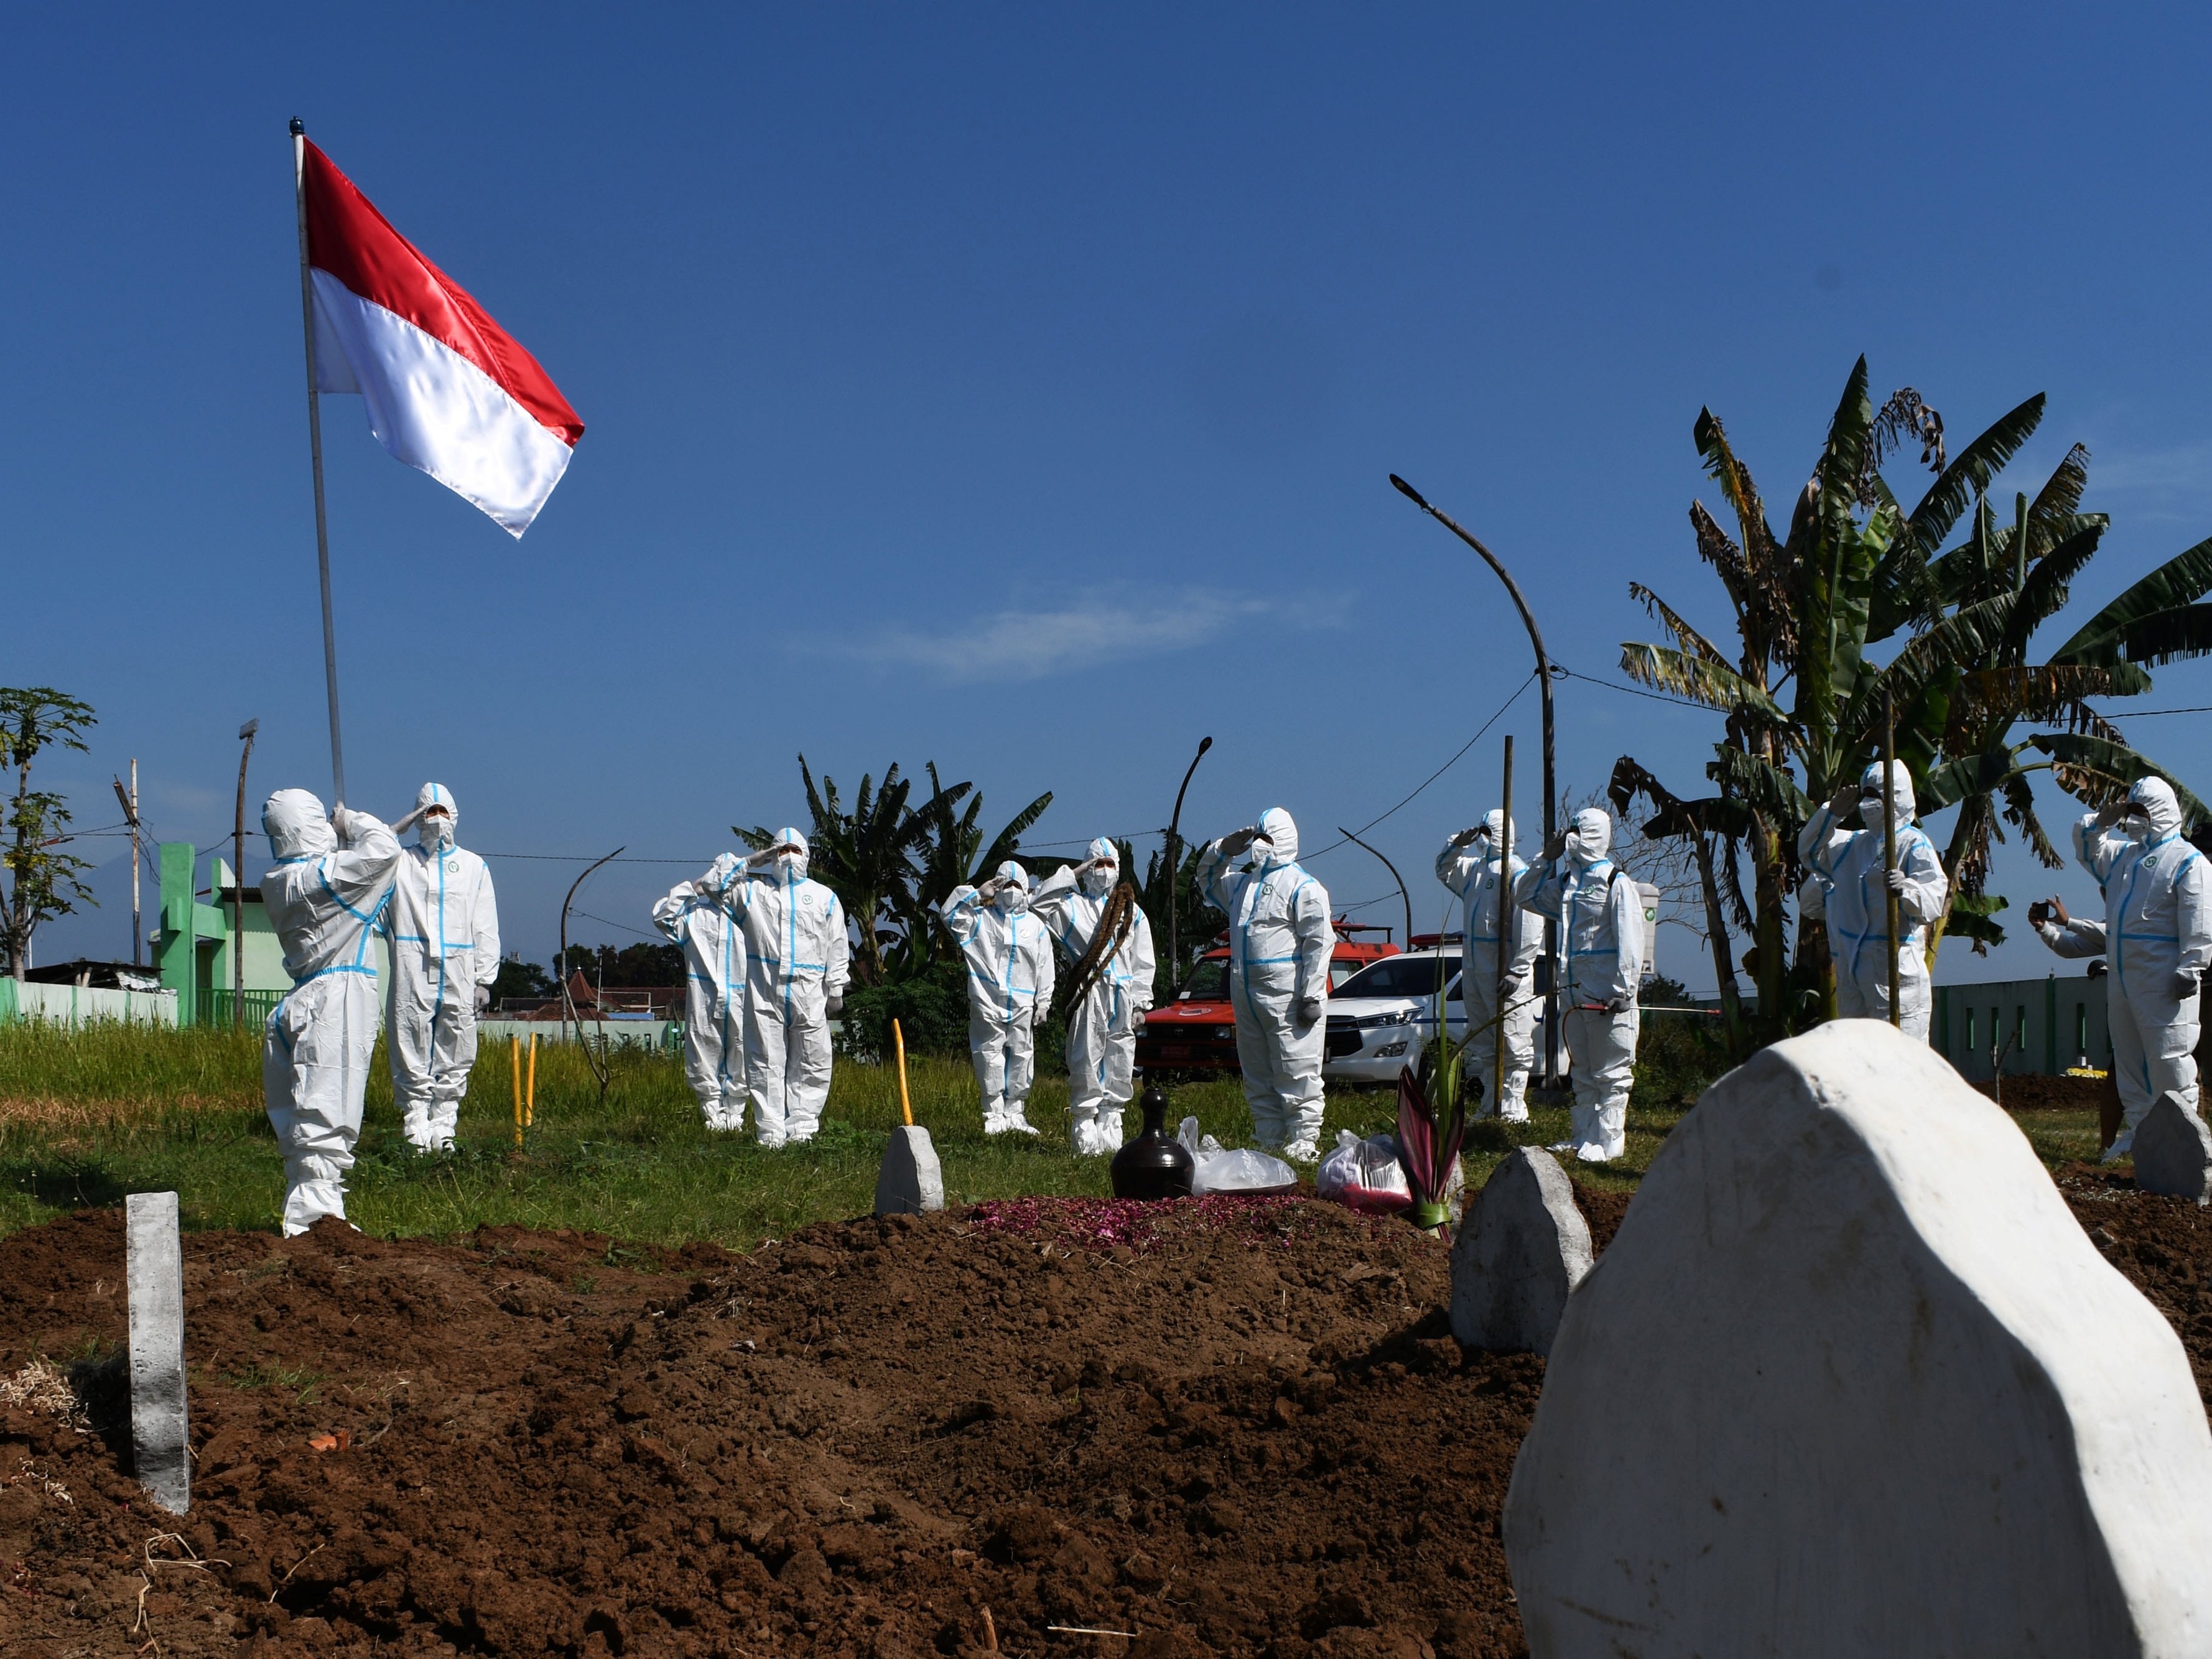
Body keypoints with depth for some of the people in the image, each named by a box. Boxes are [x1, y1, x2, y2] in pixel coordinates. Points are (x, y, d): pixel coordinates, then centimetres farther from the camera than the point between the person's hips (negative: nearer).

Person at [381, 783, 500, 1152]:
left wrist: (484, 979, 4)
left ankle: (443, 1125, 8)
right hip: (412, 973, -1)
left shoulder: (474, 866, 14)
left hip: (458, 975, 1)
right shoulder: (399, 862, 14)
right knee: (411, 1054, -4)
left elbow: (486, 929, 12)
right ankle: (417, 1127, 0)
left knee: (454, 1057, 1)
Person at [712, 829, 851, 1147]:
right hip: (764, 994, 0)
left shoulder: (824, 897, 15)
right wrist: (749, 864, 10)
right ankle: (770, 1132, 0)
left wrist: (836, 990, 3)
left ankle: (801, 1127, 2)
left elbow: (837, 948, 12)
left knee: (811, 1065, -3)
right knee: (766, 1064, -2)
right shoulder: (752, 890, 15)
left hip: (809, 994, 0)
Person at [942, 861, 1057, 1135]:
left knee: (1021, 1060, 4)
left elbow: (1044, 969, 12)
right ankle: (994, 1114, 4)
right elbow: (949, 913, -7)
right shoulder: (981, 918, 6)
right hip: (987, 1003, -2)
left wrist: (1043, 1002, 6)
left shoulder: (1036, 927, 12)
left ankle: (1015, 1114, 12)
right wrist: (978, 895, -11)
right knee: (990, 1060, -1)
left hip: (1022, 1008, 2)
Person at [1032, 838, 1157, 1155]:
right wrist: (1072, 874, -6)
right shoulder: (1072, 905, 10)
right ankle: (1086, 1141, -6)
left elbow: (1143, 963, 15)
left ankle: (1110, 1138, 10)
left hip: (1122, 1000, 3)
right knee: (1086, 1071, -8)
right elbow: (1037, 904, -9)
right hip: (1087, 998, -3)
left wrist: (1140, 1004, 6)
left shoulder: (1132, 911, 18)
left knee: (1118, 1072, 4)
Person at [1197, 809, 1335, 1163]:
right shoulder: (1243, 883, 18)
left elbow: (1319, 943, -11)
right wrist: (1223, 849, 16)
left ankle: (1305, 1141, -4)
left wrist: (1311, 996, -17)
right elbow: (1208, 881, 36)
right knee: (1258, 1078, 10)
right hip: (1246, 997, 8)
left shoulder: (1303, 887, -6)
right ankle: (1271, 1144, 16)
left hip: (1286, 1000, -8)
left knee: (1296, 1073, -7)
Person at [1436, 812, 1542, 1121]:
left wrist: (1517, 971, -21)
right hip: (1474, 968, 9)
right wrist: (1456, 845, 13)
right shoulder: (1474, 868, 13)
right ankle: (1491, 1105, 22)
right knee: (1482, 1043, 14)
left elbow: (1531, 926, -18)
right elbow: (1444, 870, 32)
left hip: (1504, 973, -9)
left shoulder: (1517, 872, -12)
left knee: (1513, 1042, -5)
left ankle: (1513, 1107, -1)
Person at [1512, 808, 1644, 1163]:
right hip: (1574, 993, 8)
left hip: (1607, 999, -8)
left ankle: (1607, 1142, 1)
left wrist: (1624, 991, -19)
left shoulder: (1617, 882, -10)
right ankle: (1583, 1136, 22)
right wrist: (1546, 860, 16)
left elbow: (1630, 940, -14)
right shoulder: (1566, 881, 13)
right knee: (1582, 1073, 15)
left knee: (1610, 1074, -2)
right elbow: (1524, 895, 27)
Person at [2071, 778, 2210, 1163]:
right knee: (2129, 1057, 11)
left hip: (2163, 980, -8)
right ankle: (2136, 1128, 17)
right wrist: (2104, 820, 14)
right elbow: (2086, 846, 33)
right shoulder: (2123, 855, 18)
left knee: (2169, 1056, -8)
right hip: (2121, 975, 8)